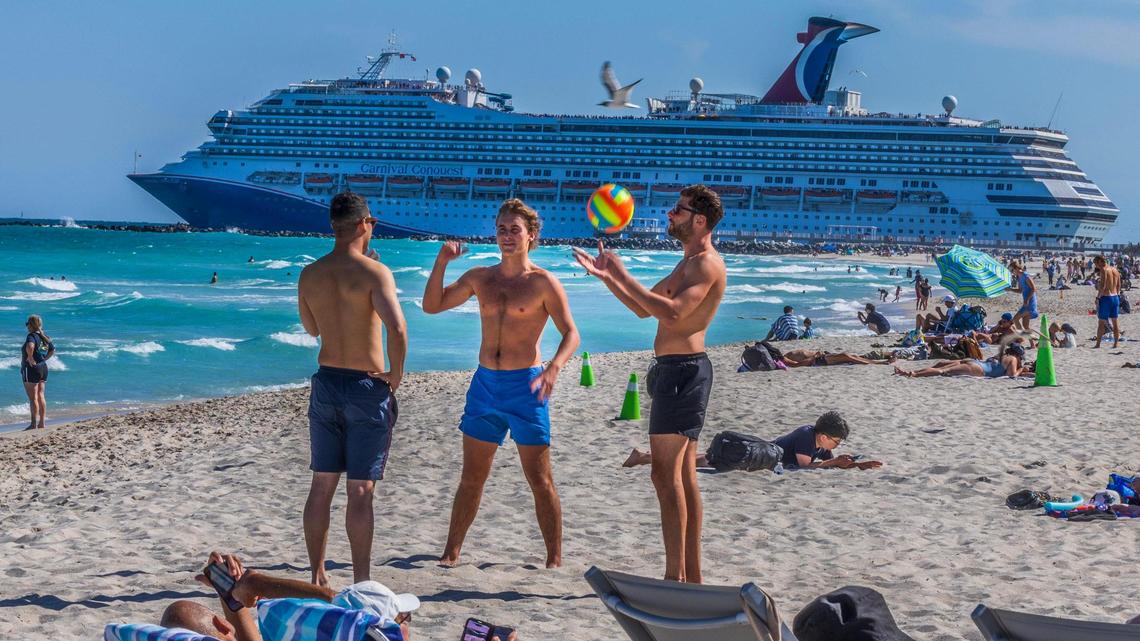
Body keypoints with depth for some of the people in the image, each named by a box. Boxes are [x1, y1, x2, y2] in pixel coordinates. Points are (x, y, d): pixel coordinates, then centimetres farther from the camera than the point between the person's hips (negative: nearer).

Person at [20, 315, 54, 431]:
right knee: (41, 396, 13)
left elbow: (30, 347, -38)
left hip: (31, 368, -8)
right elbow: (52, 350, 22)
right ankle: (42, 422, 15)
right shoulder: (44, 337, 9)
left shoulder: (31, 336, -16)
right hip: (43, 368, 8)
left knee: (33, 398, -4)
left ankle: (34, 424, -2)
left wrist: (30, 359, -25)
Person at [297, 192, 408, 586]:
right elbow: (397, 327, -27)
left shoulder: (310, 275, 4)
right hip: (367, 389, -5)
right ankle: (361, 583, 2)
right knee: (361, 491, -1)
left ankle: (317, 577, 18)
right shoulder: (374, 272, -13)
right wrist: (396, 373, -12)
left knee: (322, 486, 12)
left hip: (326, 383, 5)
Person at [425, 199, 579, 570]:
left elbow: (571, 334, -8)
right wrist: (441, 263, -2)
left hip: (524, 386, -4)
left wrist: (553, 369, -26)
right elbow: (431, 305, 12)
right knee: (471, 479, 9)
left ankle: (555, 560, 6)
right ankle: (451, 553, 17)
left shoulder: (543, 282, -4)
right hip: (485, 384, 4)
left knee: (540, 481, -1)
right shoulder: (480, 278, 10)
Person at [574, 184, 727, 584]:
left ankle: (675, 576, -11)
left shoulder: (706, 264, -13)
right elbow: (644, 308, 25)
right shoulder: (688, 263, 21)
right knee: (683, 475, 11)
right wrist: (606, 276, 14)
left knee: (666, 474, -11)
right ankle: (692, 576, 15)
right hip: (674, 369, 11)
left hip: (683, 370, -11)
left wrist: (623, 276, -22)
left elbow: (672, 312, -27)